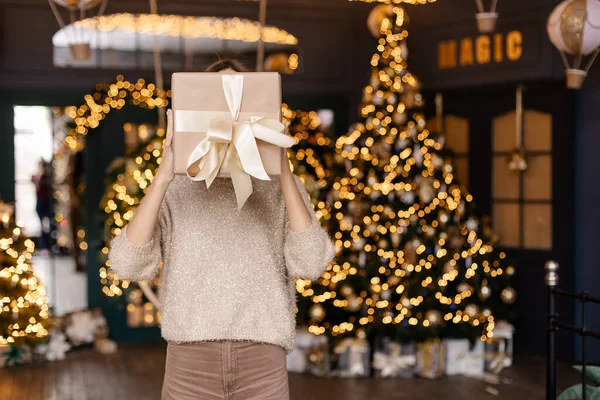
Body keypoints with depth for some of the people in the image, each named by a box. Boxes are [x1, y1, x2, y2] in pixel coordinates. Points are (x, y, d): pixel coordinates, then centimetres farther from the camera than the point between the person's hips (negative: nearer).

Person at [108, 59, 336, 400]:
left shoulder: (280, 185, 5)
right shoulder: (175, 188, 4)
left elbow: (311, 263, -10)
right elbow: (128, 265, -9)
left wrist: (283, 171, -14)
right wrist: (163, 177, -16)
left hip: (262, 363, 0)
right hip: (190, 363, 0)